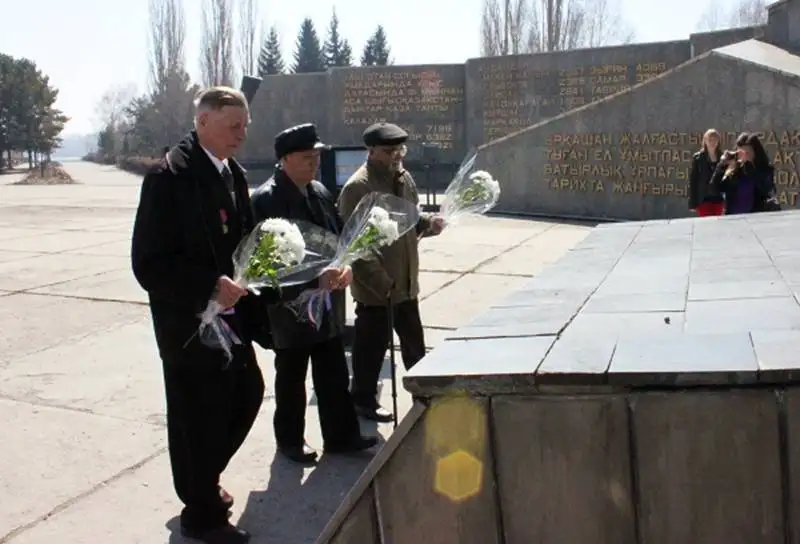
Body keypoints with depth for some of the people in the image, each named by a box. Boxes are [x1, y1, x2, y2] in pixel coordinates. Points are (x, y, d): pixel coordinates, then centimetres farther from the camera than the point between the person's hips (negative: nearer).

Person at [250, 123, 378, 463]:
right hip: (291, 307, -6)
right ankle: (290, 440, 28)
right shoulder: (265, 199, -15)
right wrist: (315, 278, -24)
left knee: (334, 374, 12)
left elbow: (339, 235, 14)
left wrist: (346, 266, -7)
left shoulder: (320, 192, 7)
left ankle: (341, 435, 25)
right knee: (291, 379, 11)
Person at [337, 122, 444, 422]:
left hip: (406, 282, 8)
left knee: (415, 344, 20)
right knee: (372, 347, 6)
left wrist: (428, 223, -4)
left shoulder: (404, 178, 8)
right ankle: (364, 401, 23)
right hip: (375, 287, -8)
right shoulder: (356, 188, -18)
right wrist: (381, 283, -22)